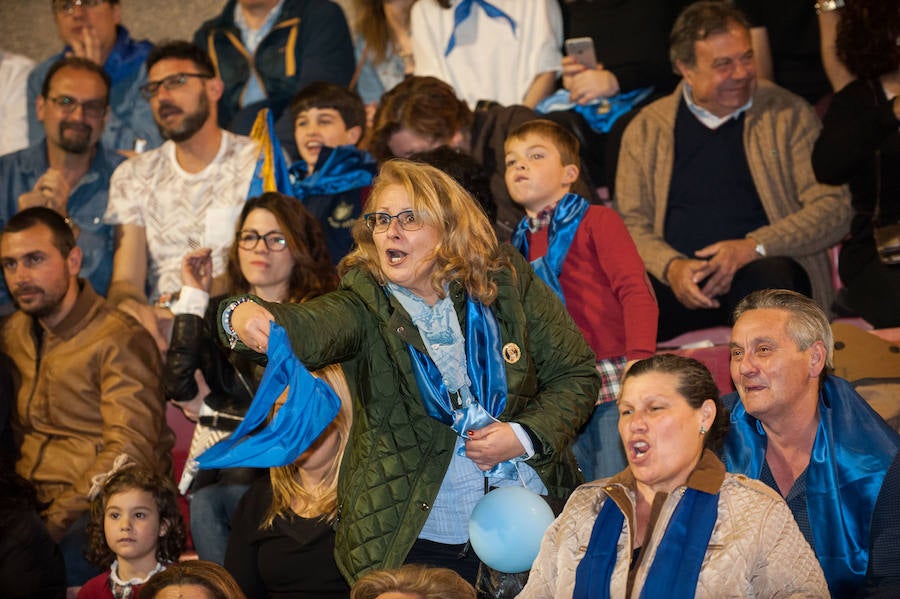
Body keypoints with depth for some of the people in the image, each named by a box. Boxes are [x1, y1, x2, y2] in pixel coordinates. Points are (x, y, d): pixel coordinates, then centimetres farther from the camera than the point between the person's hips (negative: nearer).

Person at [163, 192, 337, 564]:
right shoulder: (219, 314, 14)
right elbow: (177, 387, -2)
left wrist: (209, 409, 1)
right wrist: (193, 295, 1)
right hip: (224, 461, 3)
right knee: (205, 500, -27)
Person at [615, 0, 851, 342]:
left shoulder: (788, 114, 11)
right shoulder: (646, 128, 14)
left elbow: (834, 208, 2)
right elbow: (631, 224, 10)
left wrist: (753, 248, -13)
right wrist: (671, 267, -13)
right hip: (680, 281, 0)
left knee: (766, 276, -38)